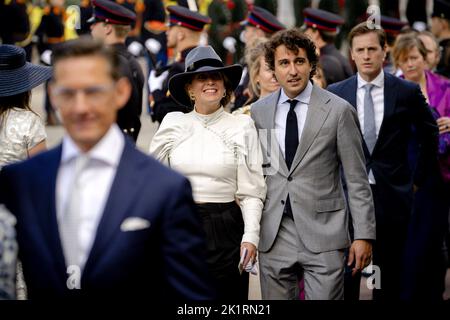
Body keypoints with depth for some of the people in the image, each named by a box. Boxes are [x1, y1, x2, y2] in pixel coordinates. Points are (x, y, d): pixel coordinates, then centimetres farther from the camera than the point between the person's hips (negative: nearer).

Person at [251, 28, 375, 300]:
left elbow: (357, 180, -2)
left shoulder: (338, 111, -3)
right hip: (273, 236, 3)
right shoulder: (259, 111, 7)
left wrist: (364, 235, -5)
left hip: (323, 235, -3)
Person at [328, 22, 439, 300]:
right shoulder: (336, 93, 2)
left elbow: (430, 135, 11)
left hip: (392, 194, 0)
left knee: (390, 273, 6)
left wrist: (418, 178, 9)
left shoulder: (407, 92, 0)